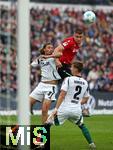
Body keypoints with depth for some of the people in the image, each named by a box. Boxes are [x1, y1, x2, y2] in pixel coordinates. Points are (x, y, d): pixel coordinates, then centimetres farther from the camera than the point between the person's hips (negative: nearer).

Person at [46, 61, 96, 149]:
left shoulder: (68, 79, -6)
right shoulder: (85, 83, 10)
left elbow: (62, 95, -13)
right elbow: (85, 100, 16)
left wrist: (56, 109, -14)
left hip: (64, 109, -5)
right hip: (77, 110, 5)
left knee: (48, 123, 5)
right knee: (82, 125, 30)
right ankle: (91, 143, 22)